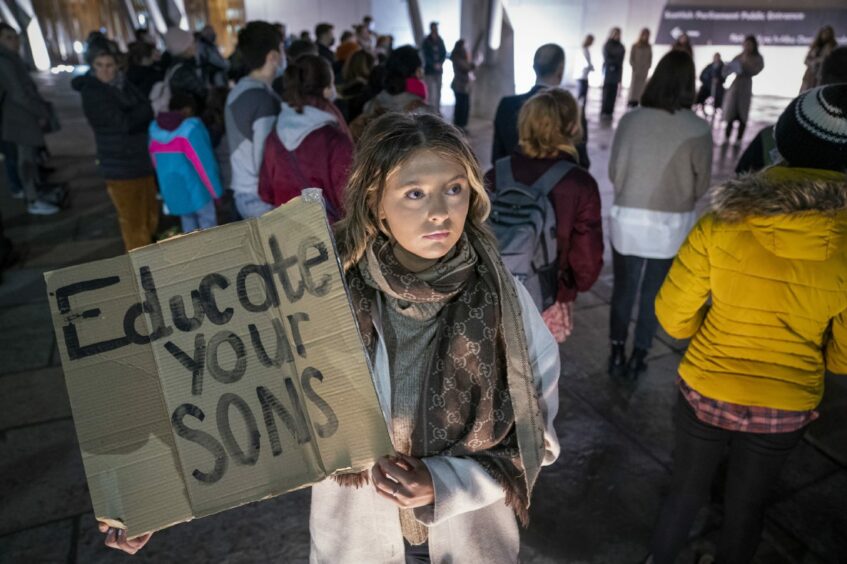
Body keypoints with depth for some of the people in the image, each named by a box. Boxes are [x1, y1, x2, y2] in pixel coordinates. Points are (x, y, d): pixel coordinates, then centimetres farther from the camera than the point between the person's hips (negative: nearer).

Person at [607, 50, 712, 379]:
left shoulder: (630, 120, -9)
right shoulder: (698, 129, -12)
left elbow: (614, 172, 0)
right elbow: (701, 185, -1)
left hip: (627, 219, 1)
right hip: (671, 225, 0)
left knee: (623, 289, 17)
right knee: (653, 293, 16)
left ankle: (617, 354, 24)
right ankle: (638, 358, 27)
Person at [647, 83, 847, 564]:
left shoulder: (722, 225, -22)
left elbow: (674, 317, -13)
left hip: (708, 392, 0)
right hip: (787, 407, 1)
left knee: (687, 491, 24)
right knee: (748, 504, 25)